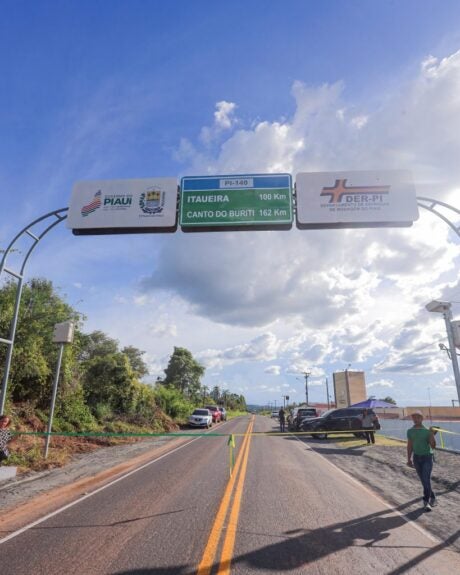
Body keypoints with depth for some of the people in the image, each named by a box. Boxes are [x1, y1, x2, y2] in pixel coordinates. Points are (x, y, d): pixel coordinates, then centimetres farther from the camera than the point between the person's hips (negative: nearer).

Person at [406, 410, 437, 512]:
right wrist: (409, 459, 10)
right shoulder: (410, 431, 1)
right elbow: (410, 446, 9)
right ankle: (432, 497, 30)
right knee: (423, 480, 12)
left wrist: (432, 434, -24)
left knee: (426, 479, -12)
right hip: (416, 457, 4)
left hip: (427, 457, -4)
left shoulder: (427, 431, -10)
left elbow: (433, 446, -10)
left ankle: (426, 502, -4)